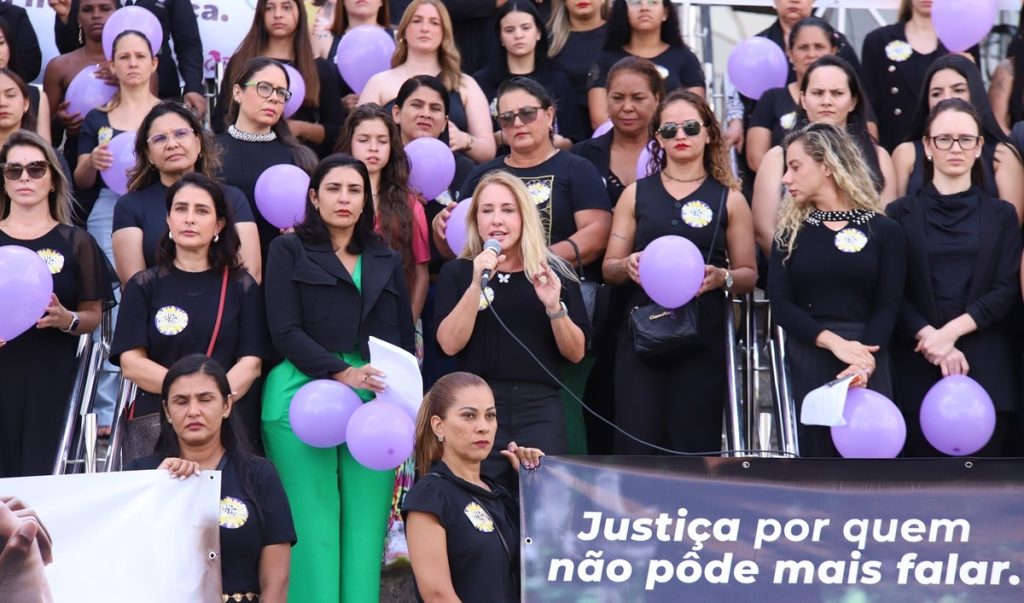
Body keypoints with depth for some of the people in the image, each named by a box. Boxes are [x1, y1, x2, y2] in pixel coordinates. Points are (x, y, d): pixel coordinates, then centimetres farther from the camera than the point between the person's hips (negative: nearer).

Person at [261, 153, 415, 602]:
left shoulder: (386, 261, 20)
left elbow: (404, 338, 16)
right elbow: (285, 331, -3)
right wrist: (341, 373, -15)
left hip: (374, 401, 3)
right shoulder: (290, 251, 8)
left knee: (365, 528, -4)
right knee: (312, 527, -6)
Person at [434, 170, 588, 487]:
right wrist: (476, 284, -13)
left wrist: (554, 307, -10)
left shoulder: (556, 272, 9)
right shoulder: (456, 273, 8)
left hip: (540, 409, 1)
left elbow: (576, 353, 7)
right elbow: (449, 344, -4)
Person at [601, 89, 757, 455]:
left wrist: (722, 278, -14)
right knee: (636, 445, -5)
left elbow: (749, 275, 8)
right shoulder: (636, 194, 12)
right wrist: (627, 267, -10)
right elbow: (609, 268, 12)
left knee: (695, 447, -2)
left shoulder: (729, 199, 8)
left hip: (703, 339, -1)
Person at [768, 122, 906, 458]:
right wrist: (833, 342, -16)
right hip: (808, 362, 2)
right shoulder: (790, 232, 10)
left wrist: (864, 363, -21)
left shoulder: (883, 231, 4)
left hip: (868, 363, -2)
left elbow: (887, 308, -3)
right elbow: (781, 305, -1)